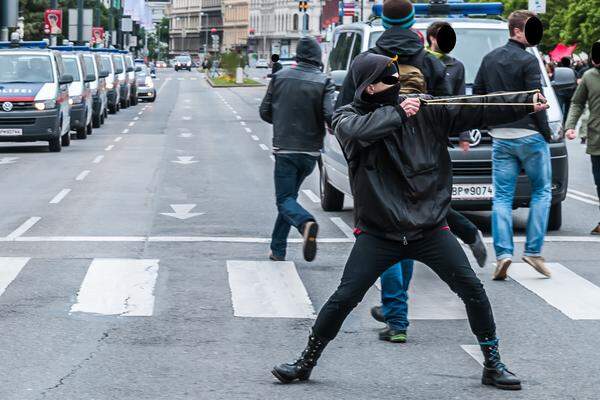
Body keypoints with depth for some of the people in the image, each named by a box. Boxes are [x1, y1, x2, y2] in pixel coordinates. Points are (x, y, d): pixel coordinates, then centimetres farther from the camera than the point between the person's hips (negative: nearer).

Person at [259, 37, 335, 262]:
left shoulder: (279, 78, 0)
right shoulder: (323, 83, -7)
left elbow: (265, 112, 6)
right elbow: (330, 116, -18)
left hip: (284, 149, -1)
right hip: (310, 151, 1)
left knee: (285, 199, 0)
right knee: (289, 195, 16)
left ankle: (306, 224, -33)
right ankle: (277, 250, 17)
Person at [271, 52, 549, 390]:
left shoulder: (425, 110, 1)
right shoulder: (348, 117, -2)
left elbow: (478, 111, -4)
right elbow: (356, 130, -26)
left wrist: (527, 104, -13)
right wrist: (397, 113, -21)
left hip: (431, 229, 2)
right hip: (377, 233, -1)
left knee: (473, 290, -4)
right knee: (344, 298, -5)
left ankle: (493, 365, 11)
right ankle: (306, 363, 12)